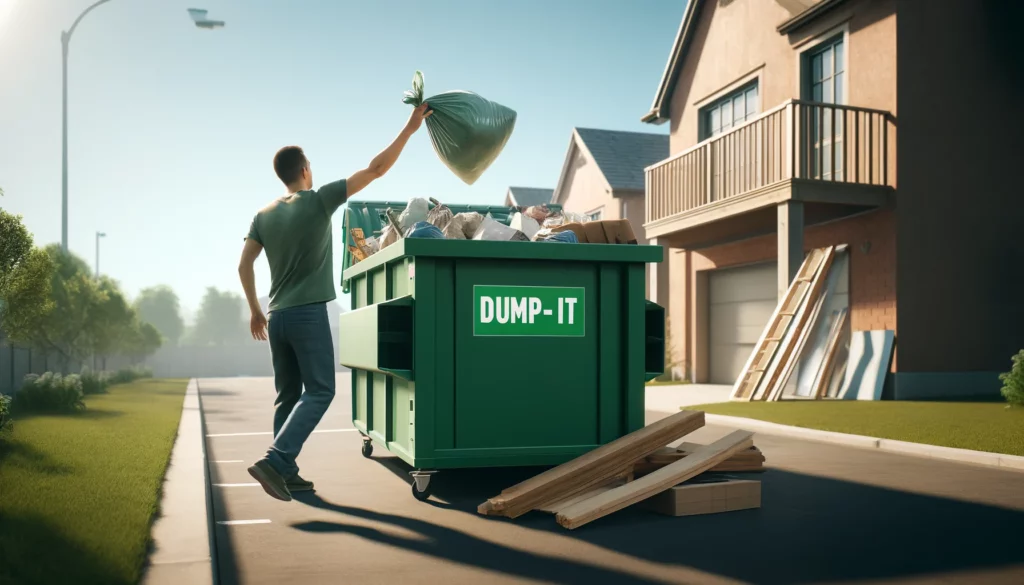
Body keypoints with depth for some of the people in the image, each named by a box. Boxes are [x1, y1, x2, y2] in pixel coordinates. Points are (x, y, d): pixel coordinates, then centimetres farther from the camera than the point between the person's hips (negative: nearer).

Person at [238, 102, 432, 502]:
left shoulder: (264, 215, 9)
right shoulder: (318, 201, -6)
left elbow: (244, 266, 7)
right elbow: (375, 170, -7)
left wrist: (255, 311, 18)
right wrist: (410, 128, -1)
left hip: (277, 317, 6)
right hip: (309, 315, -6)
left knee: (288, 397, 12)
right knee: (318, 392, -4)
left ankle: (285, 473, 12)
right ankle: (273, 461, -17)